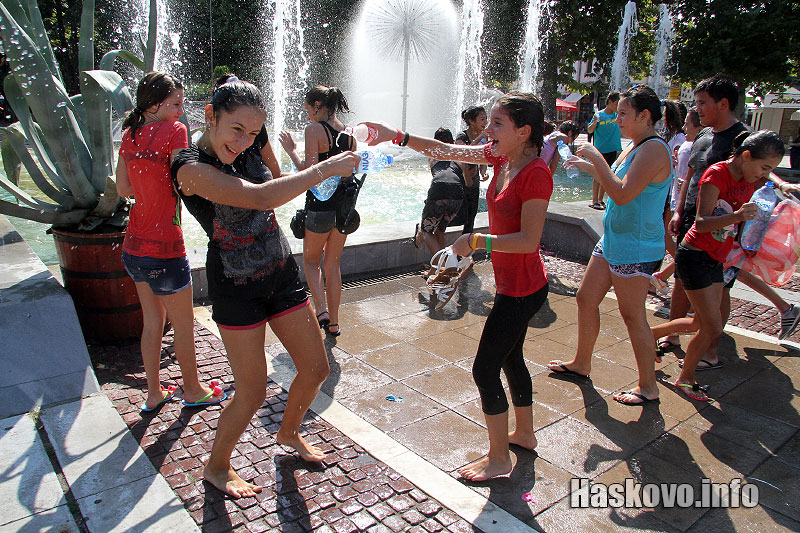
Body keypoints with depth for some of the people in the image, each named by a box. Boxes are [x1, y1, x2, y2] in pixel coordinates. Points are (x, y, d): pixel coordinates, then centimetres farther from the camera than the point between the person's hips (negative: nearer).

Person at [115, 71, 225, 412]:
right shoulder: (174, 130, -13)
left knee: (152, 322, 20)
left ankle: (154, 394, 33)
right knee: (184, 326, 12)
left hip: (134, 246, 8)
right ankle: (192, 391, 30)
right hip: (164, 248, -7)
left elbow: (123, 189, 12)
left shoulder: (130, 135, 8)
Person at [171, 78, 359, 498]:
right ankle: (216, 467, 32)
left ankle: (288, 434, 42)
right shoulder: (191, 168, -20)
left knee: (316, 369, 13)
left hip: (281, 274, 7)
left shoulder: (250, 149, 1)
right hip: (236, 286, -6)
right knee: (252, 394, 3)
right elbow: (262, 197, -32)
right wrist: (326, 168, -26)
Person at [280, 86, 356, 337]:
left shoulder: (314, 129, -11)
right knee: (333, 263, 16)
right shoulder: (348, 133, 9)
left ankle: (321, 311, -2)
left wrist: (292, 151, -4)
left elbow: (309, 170, -17)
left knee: (310, 260, 15)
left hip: (321, 205, -6)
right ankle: (333, 322, 21)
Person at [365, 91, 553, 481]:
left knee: (485, 369, 0)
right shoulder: (501, 157, 2)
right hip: (512, 284, 9)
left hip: (521, 289, -9)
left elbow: (529, 240, -26)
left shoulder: (536, 174, -23)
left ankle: (498, 458, 18)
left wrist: (477, 240, -24)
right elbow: (447, 151, 2)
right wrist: (398, 137, -5)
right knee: (510, 359, 23)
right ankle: (524, 433, 44)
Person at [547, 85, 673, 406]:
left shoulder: (654, 150, -18)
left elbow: (623, 194, -28)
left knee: (632, 316, -1)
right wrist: (591, 167, 13)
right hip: (612, 241, 10)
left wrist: (597, 158, -20)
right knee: (585, 299, 15)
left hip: (635, 249, -10)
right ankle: (581, 364, 32)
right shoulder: (634, 147, 12)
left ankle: (648, 386, 16)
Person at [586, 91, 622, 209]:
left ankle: (600, 200, 17)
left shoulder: (618, 115, 6)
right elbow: (590, 130, -7)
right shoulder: (599, 114, -6)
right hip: (600, 150, -5)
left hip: (613, 150, 5)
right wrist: (594, 123, -27)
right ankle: (594, 201, -1)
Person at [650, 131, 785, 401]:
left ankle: (650, 333, 34)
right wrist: (736, 216, -41)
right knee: (713, 328, -5)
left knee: (703, 323, 15)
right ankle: (685, 378, 15)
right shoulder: (716, 174, -19)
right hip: (695, 255, -9)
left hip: (715, 259, 9)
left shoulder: (750, 181, 5)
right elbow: (702, 223, -27)